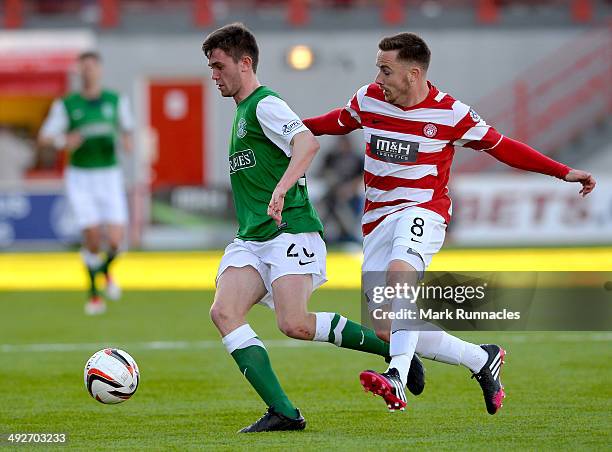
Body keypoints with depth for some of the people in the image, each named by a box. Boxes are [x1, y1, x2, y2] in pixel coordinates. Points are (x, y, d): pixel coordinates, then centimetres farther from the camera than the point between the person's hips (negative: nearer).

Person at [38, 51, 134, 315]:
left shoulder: (116, 101, 2)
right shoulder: (66, 105, -3)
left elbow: (126, 128, 15)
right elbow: (43, 138, -2)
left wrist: (127, 140, -9)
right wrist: (63, 140, -24)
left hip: (109, 177, 1)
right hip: (80, 177, -1)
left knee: (116, 240, -10)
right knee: (93, 239, -8)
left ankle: (106, 270, 27)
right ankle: (94, 295, 15)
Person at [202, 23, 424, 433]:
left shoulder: (265, 105, -7)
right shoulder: (242, 112, 24)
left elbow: (308, 143, -26)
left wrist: (280, 190, -38)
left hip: (291, 231, -9)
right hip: (250, 240, 9)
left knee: (295, 325, -23)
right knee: (223, 311, -16)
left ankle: (390, 345, 2)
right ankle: (283, 412, -20)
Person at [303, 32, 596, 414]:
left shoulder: (450, 113, -8)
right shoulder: (368, 99, 2)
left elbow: (501, 146, 3)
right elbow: (340, 121, 25)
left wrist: (564, 173, 0)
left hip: (424, 210, -5)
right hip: (377, 219, 5)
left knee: (400, 269, -39)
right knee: (387, 332, -3)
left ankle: (397, 379, -53)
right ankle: (483, 360, 18)